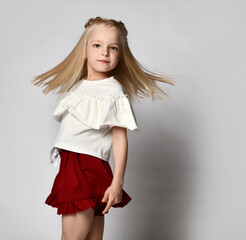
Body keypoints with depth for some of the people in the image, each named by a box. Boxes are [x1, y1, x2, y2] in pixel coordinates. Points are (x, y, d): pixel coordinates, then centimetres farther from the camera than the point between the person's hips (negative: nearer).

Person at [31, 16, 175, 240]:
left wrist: (117, 183, -13)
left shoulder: (114, 91, -6)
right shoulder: (75, 86, 14)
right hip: (68, 167, 6)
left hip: (90, 169, -6)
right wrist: (65, 170, 17)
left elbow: (120, 140, -9)